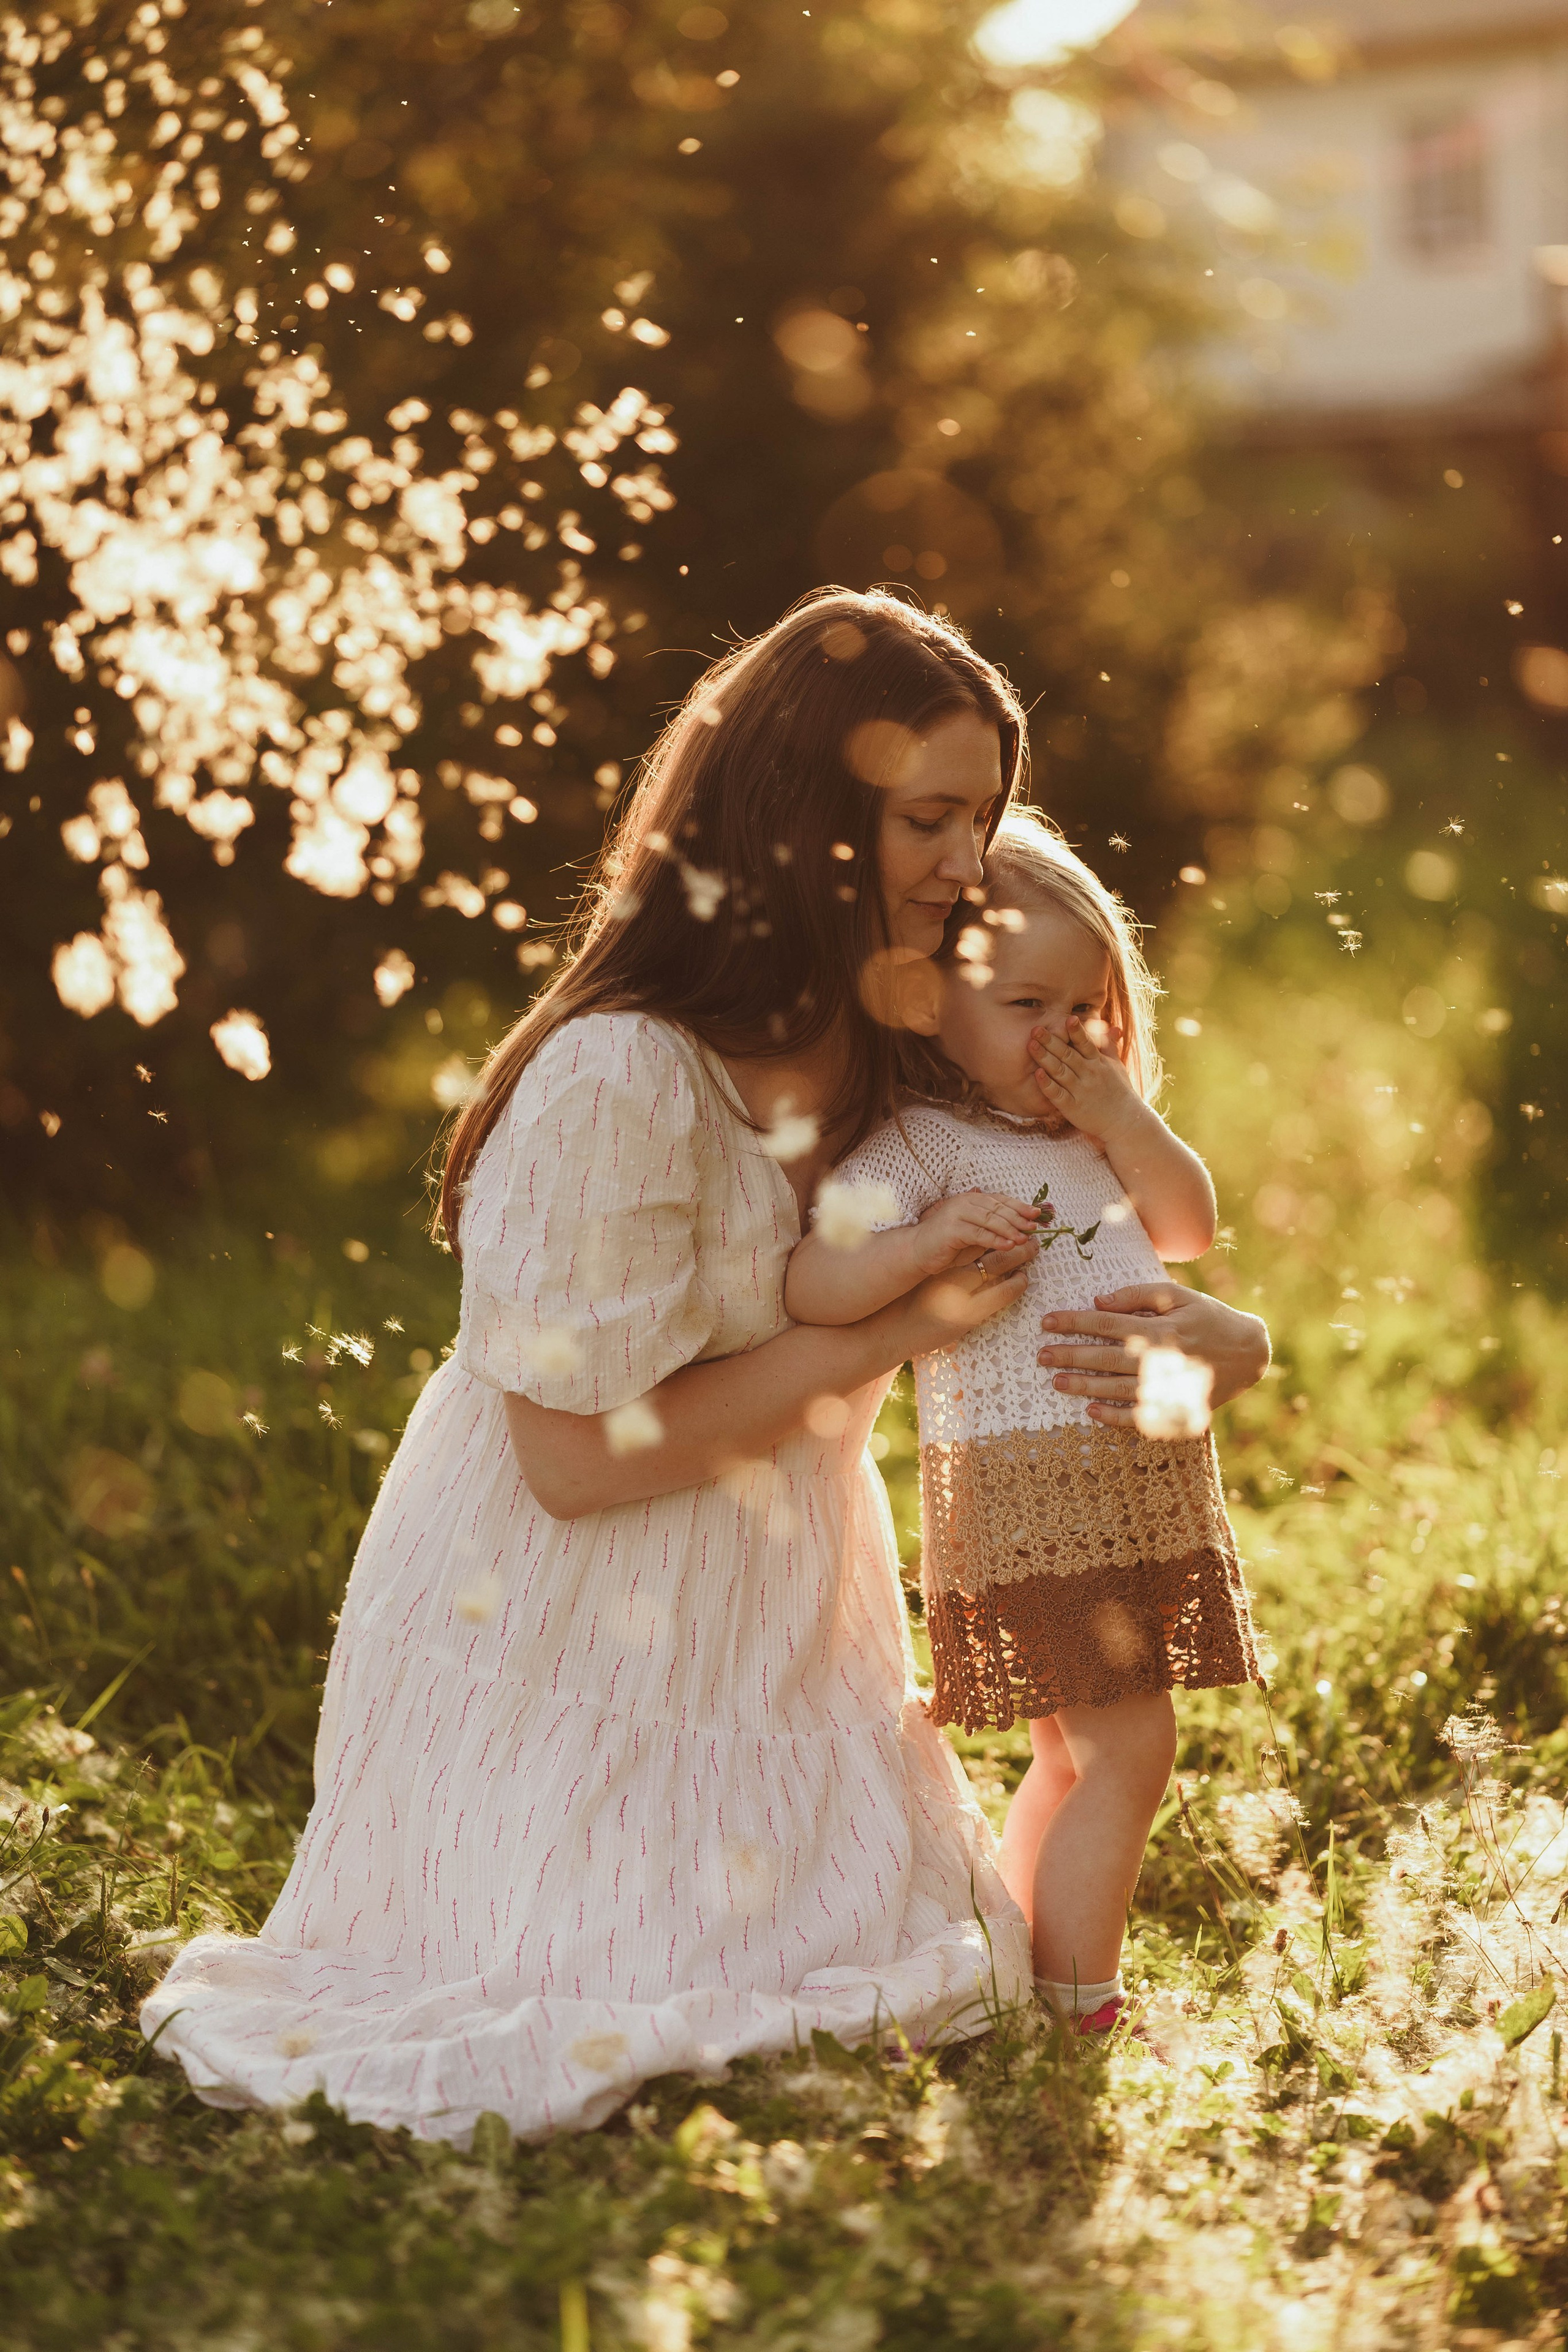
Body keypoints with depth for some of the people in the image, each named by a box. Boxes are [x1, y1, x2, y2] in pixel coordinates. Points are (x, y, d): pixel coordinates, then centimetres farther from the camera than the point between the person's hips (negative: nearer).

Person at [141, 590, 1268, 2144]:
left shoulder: (896, 1049, -3)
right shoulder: (618, 1082, -27)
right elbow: (579, 1457, -25)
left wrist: (1196, 1337, -17)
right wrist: (886, 1328, -24)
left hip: (770, 1615, 7)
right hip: (568, 1630, -7)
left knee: (886, 1973, 2)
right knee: (605, 2026, -10)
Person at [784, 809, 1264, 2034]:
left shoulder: (1099, 1130, 17)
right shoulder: (925, 1146, -9)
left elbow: (1191, 1230, 13)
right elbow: (807, 1284, -17)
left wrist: (1125, 1121, 0)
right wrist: (928, 1240, -32)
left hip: (1149, 1473, 8)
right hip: (1029, 1482, -8)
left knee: (1078, 1757, 14)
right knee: (1126, 1747, -11)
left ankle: (1016, 1970, 26)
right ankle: (1076, 2013, -3)